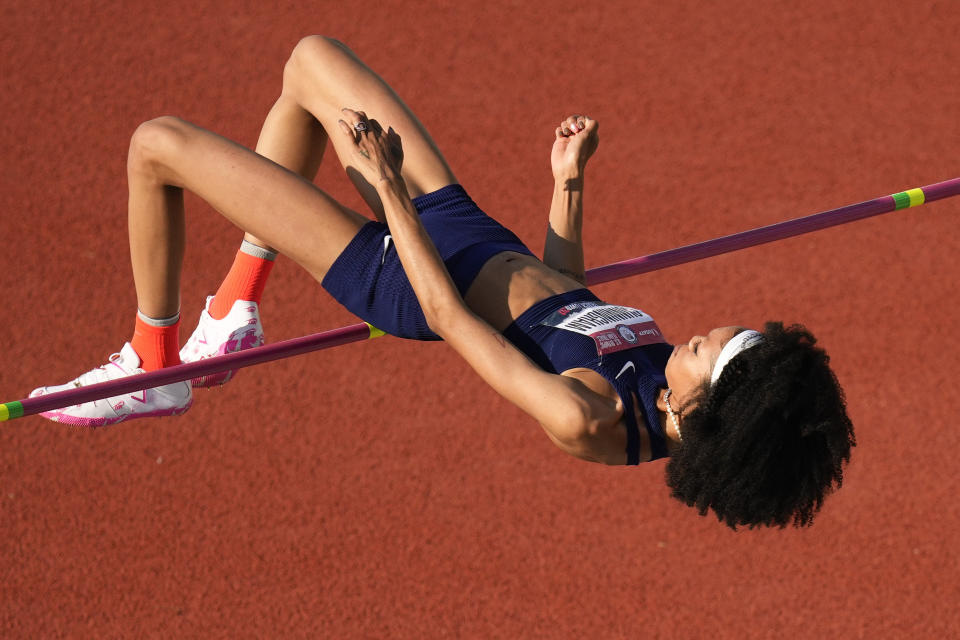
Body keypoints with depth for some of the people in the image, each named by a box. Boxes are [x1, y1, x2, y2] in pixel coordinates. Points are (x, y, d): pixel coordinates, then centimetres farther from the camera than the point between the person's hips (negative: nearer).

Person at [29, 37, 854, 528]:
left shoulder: (588, 422, -34)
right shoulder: (657, 373, -12)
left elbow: (450, 317, -28)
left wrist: (386, 186, -24)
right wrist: (569, 184, 10)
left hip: (397, 272, -8)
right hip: (470, 230, 8)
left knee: (158, 145, -6)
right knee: (310, 58, 16)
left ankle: (154, 371, 22)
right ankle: (238, 311, 28)